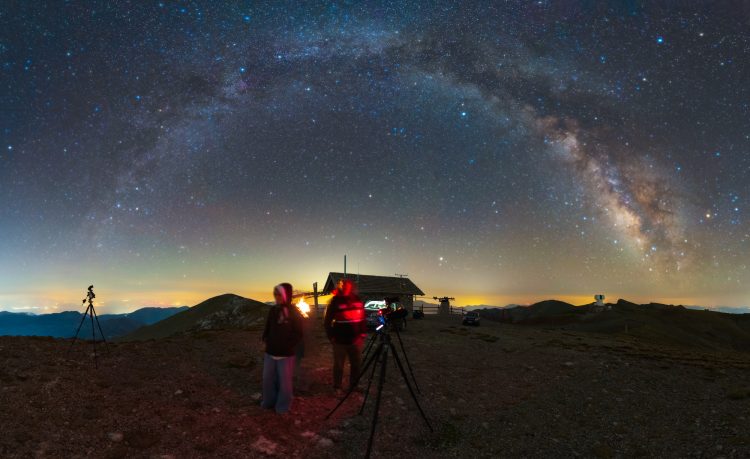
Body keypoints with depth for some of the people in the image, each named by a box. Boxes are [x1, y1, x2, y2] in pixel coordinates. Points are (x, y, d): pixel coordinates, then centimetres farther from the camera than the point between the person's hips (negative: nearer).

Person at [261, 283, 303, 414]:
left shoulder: (294, 312, -9)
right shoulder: (273, 310, 3)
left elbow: (298, 334, -7)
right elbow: (267, 327, 15)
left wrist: (288, 346, -15)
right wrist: (266, 339, 0)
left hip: (286, 354, -5)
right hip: (270, 352, 5)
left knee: (284, 381, 5)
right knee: (267, 378, 15)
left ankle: (283, 406, 23)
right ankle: (268, 402, 35)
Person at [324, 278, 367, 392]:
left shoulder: (358, 301, 4)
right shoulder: (335, 302, -7)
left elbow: (363, 319, 10)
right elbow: (327, 321, -2)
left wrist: (363, 334, 4)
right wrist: (331, 337, -6)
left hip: (355, 340, 4)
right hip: (340, 341, -4)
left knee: (357, 364, 11)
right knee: (339, 365, 7)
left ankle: (354, 386, 27)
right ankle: (337, 388, 22)